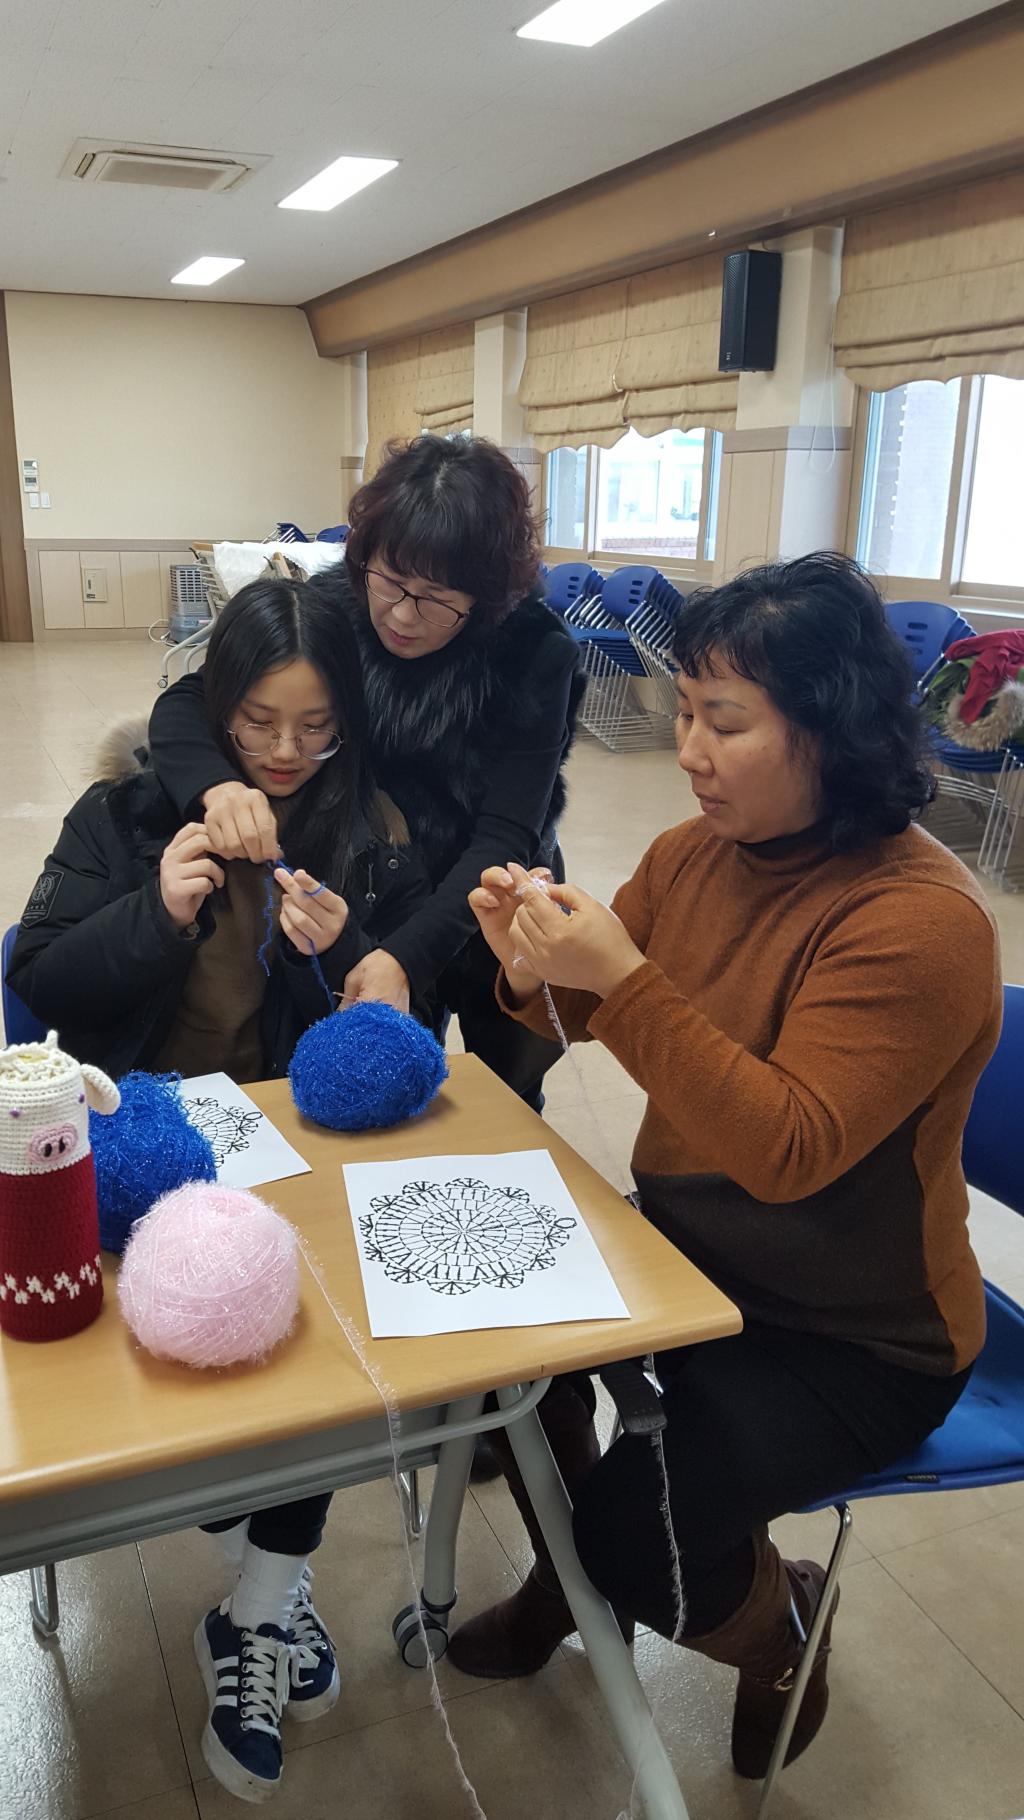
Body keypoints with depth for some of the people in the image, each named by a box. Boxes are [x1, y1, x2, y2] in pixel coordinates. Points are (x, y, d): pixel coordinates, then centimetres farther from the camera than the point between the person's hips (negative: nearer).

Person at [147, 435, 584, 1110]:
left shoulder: (535, 651, -23)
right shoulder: (332, 605, -15)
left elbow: (507, 833, -26)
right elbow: (186, 702, -15)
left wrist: (406, 957, -40)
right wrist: (217, 786, -39)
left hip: (489, 922, -1)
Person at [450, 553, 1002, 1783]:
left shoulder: (919, 921, -25)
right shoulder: (695, 851, -5)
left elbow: (787, 1151, -30)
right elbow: (587, 1016, 5)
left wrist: (622, 979, -35)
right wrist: (534, 968, -18)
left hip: (853, 1335, -7)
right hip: (686, 1248, 7)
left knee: (637, 1525, -18)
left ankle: (775, 1622, 20)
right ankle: (566, 1583, 27)